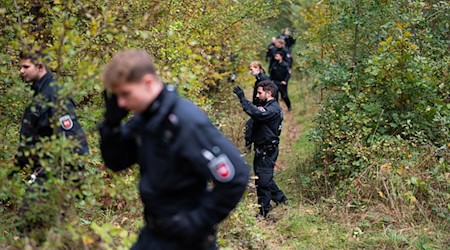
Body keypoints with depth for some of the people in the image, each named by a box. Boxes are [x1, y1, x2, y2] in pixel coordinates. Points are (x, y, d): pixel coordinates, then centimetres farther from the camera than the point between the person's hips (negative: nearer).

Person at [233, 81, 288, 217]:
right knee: (265, 177, 20)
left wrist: (242, 98, -35)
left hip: (267, 150, -10)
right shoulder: (268, 106, 15)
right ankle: (280, 198, 32)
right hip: (263, 149, 10)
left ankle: (264, 210, 5)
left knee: (263, 180, -3)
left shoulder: (273, 109, -20)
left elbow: (256, 113, -36)